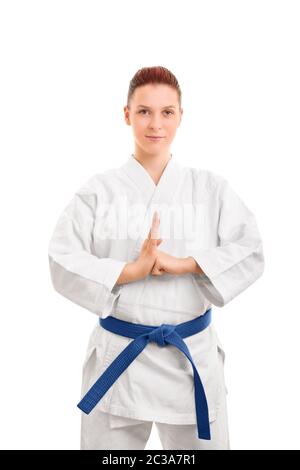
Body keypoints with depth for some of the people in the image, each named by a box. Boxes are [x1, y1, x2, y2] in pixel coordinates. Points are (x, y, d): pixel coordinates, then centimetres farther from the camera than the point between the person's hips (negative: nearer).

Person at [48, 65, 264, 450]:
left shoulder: (210, 188, 0)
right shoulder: (99, 190, -3)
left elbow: (250, 253, -5)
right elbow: (63, 264, -9)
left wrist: (184, 264, -19)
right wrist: (132, 270, -22)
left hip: (193, 355, 1)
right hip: (118, 355, 0)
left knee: (204, 443, 15)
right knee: (106, 443, 16)